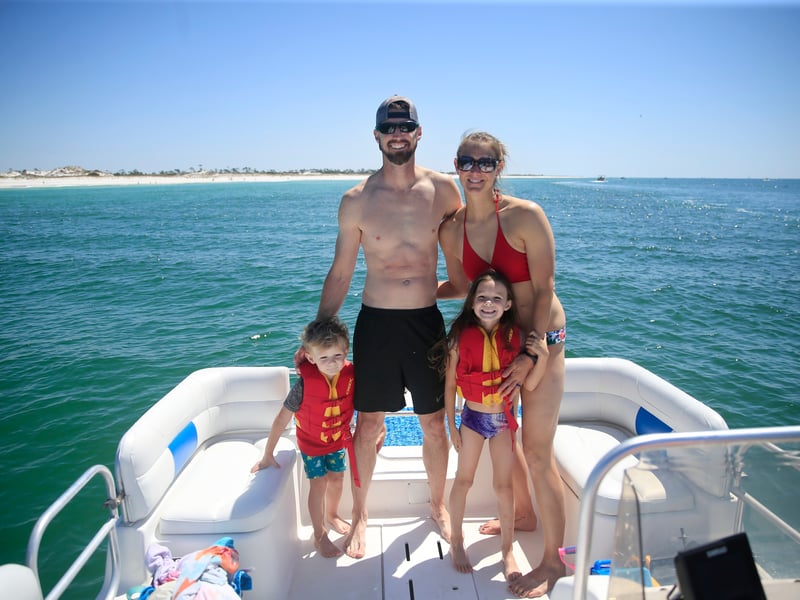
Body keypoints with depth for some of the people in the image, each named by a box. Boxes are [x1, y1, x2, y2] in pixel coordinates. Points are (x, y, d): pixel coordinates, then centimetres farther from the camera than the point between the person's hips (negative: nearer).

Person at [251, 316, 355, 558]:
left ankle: (332, 515, 47)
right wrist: (268, 455, -18)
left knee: (336, 478, 17)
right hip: (311, 443, -3)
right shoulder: (304, 383, -34)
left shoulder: (351, 374, -26)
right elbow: (282, 418, -25)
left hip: (338, 439, 4)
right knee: (318, 484, 1)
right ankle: (319, 535, 24)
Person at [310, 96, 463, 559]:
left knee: (434, 423, 13)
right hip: (375, 322, -1)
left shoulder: (443, 189, -1)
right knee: (369, 424, 9)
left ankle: (439, 506, 38)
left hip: (427, 321, 1)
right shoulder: (356, 201, -3)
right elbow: (340, 274, 3)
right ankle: (360, 516, 32)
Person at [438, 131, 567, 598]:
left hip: (541, 339, -5)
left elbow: (544, 290, -15)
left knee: (538, 453, -2)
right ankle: (523, 514, 45)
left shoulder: (526, 216, -17)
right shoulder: (452, 230, -3)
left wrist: (531, 354, -18)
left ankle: (554, 562, 19)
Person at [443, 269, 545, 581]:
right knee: (463, 480, 13)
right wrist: (451, 425, -4)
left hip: (504, 418, 1)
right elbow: (450, 384, -7)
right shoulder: (461, 336, -14)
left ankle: (507, 551, 32)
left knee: (504, 485, 13)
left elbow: (528, 384, -12)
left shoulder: (514, 336, -11)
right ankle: (456, 542, 35)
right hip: (472, 417, -1)